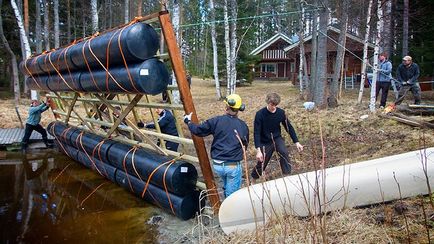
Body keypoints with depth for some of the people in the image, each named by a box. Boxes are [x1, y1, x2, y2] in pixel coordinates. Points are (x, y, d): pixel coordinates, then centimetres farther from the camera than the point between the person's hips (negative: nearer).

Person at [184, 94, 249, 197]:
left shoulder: (216, 121, -8)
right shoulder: (243, 126, -2)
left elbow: (198, 130, -1)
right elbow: (245, 146, 10)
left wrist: (188, 121, 18)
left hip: (217, 165, 2)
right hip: (233, 166, -1)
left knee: (227, 187, 30)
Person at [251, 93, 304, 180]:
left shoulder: (281, 112, -14)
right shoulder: (260, 114, -22)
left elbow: (289, 127, -3)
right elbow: (256, 133, -22)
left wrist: (296, 142, -7)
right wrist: (258, 150, -29)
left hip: (277, 138, 2)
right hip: (265, 142, -2)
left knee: (284, 153, -27)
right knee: (261, 164, 4)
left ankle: (287, 175, -12)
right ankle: (253, 178, 32)